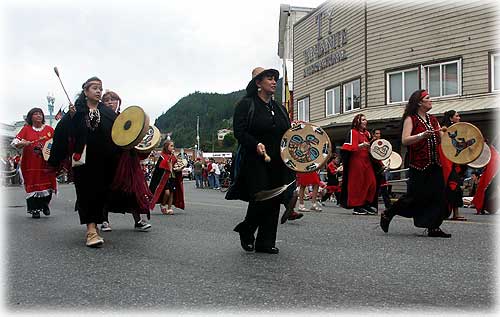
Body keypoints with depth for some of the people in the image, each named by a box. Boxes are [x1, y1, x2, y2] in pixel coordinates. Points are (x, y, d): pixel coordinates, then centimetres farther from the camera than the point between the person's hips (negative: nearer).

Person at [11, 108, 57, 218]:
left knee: (48, 185, 0)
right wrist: (22, 144, -19)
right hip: (31, 164, -1)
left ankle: (45, 205, 25)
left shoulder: (49, 129, 9)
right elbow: (14, 142, 0)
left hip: (47, 163, 1)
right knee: (32, 186, -2)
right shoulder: (26, 129, 6)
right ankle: (35, 210, 8)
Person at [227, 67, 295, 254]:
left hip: (277, 163, 6)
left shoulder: (280, 109, 18)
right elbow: (239, 131, -11)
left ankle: (266, 242, 15)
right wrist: (256, 145, -25)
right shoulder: (246, 105, -1)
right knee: (260, 200, -11)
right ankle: (246, 232, 17)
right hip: (255, 162, -6)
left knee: (274, 201, 5)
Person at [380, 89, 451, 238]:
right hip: (419, 165, -6)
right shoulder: (410, 119, -4)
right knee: (415, 196, -2)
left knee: (437, 195, 1)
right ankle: (387, 214, 15)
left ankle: (434, 228, 8)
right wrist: (422, 135, -28)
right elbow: (405, 140, -16)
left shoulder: (433, 119, 16)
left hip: (435, 164, 7)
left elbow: (440, 139, 16)